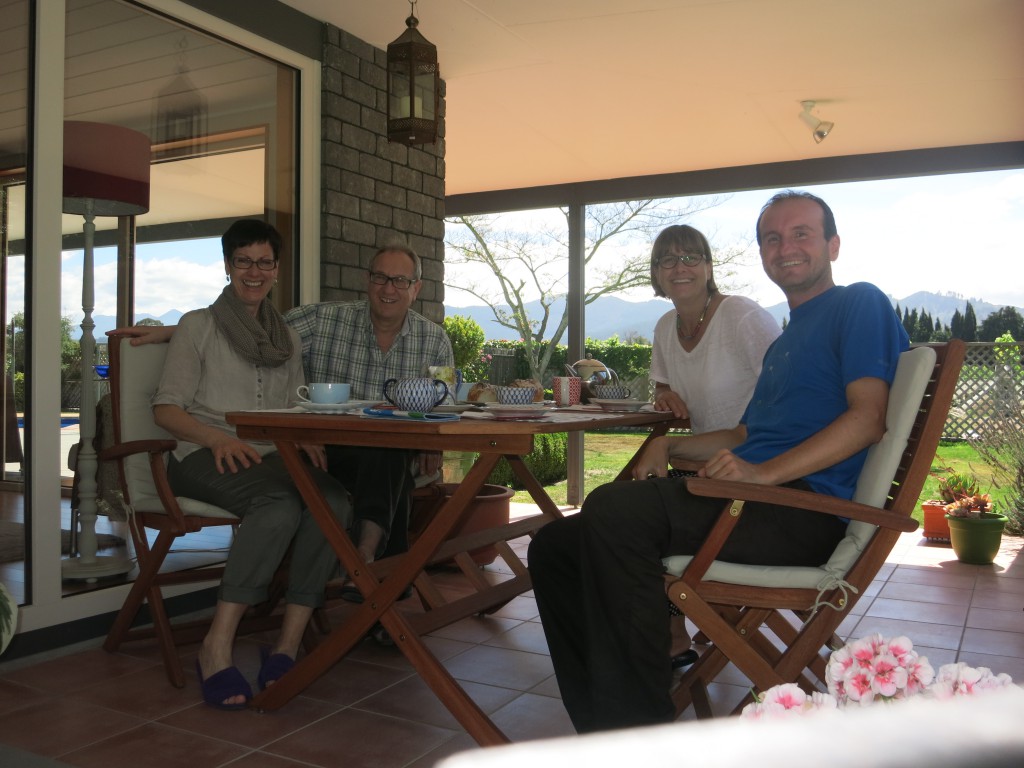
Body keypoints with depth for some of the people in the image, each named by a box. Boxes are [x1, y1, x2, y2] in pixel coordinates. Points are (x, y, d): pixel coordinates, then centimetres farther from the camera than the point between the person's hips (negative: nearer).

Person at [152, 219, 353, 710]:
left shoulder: (288, 337, 24)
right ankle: (217, 647, -32)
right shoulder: (199, 325, 10)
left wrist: (305, 439, -3)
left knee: (336, 503, -30)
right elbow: (166, 408, 2)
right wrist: (218, 438, -17)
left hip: (270, 458, 4)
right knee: (280, 505, -37)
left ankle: (289, 644, -27)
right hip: (204, 458, -4)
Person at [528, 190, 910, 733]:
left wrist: (763, 473, -21)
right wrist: (670, 445, 13)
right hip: (752, 504, 9)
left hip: (806, 506, -9)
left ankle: (642, 734, -24)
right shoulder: (784, 341, 32)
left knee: (613, 509, -31)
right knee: (555, 545, -1)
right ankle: (604, 730, -5)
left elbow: (868, 418, -10)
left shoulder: (859, 303, 5)